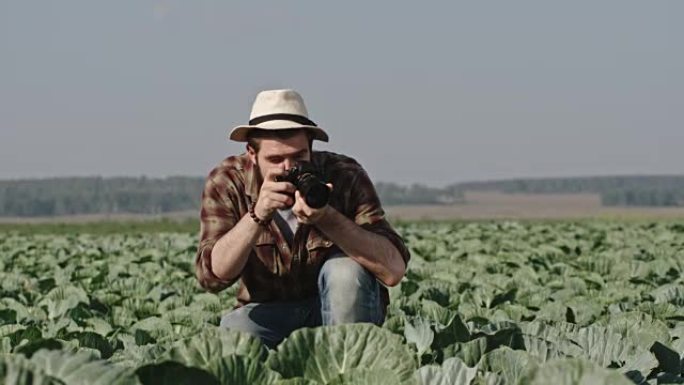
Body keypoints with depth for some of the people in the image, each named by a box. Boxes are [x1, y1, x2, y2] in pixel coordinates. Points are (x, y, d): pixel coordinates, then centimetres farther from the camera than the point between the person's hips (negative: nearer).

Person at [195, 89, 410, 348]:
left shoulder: (345, 176, -17)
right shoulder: (227, 183, -12)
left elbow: (393, 269, -27)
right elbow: (212, 276, -22)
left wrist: (326, 218, -39)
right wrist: (257, 215, -36)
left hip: (342, 307, 1)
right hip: (269, 311, -1)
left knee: (346, 270, -31)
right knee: (233, 332, -32)